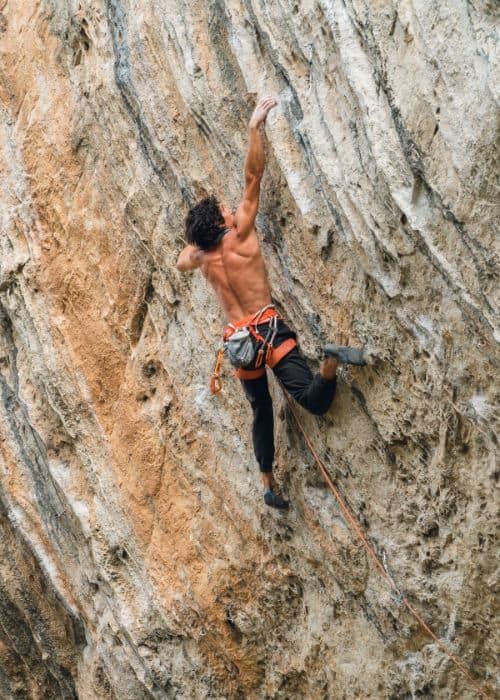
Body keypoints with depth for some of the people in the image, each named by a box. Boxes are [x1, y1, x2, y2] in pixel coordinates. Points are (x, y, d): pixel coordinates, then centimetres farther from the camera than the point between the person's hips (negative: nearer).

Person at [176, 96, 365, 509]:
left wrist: (197, 235, 38)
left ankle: (269, 485, 24)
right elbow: (253, 178, -5)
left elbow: (182, 261, 37)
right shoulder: (239, 237, -3)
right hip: (268, 327, -5)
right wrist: (255, 128, 0)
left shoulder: (201, 258, 10)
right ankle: (331, 362, -51)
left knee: (262, 412, 20)